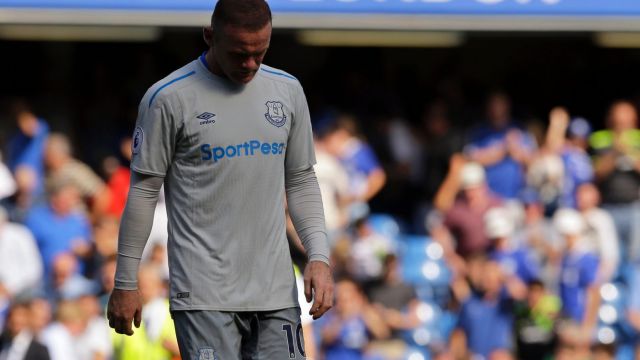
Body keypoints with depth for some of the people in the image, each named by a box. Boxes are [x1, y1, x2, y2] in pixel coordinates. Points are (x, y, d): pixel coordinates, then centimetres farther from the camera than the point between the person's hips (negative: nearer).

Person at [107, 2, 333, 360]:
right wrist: (126, 282, 1)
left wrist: (319, 256, 3)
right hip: (204, 293, -5)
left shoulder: (287, 91, 10)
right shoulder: (168, 98, -5)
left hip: (276, 291, 5)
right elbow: (143, 190, 0)